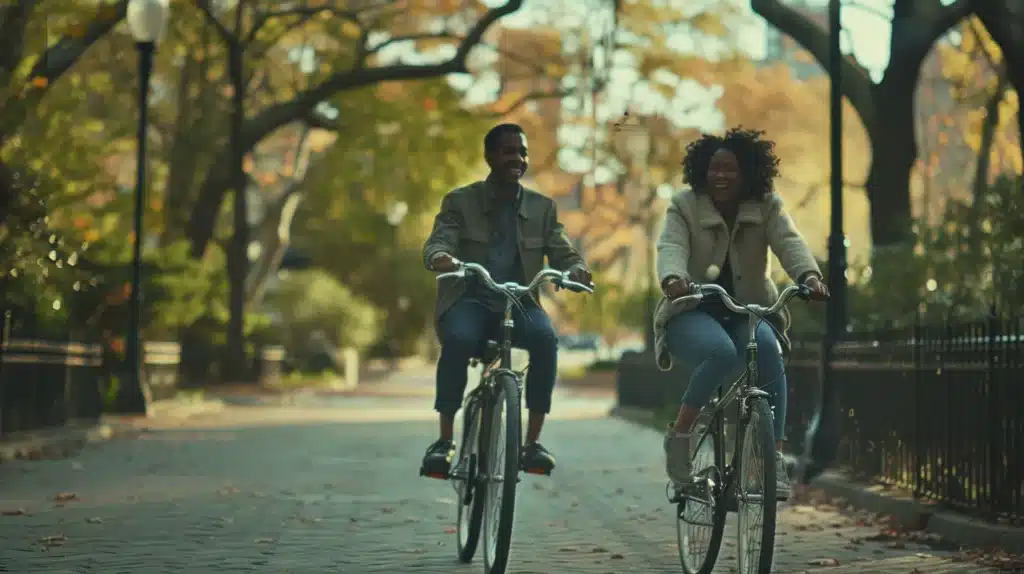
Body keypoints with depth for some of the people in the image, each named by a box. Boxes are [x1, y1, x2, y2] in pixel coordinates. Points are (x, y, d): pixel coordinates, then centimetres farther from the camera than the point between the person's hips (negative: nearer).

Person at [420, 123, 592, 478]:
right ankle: (444, 440, -22)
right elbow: (439, 240, -10)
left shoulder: (542, 208, 13)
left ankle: (533, 441, -22)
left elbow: (564, 253, 5)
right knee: (459, 340, -36)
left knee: (546, 337, -32)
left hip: (518, 302, 2)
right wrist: (440, 257, -36)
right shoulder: (460, 202, 6)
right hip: (469, 300, -2)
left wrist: (577, 270, -20)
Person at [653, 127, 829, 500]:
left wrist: (809, 275, -37)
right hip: (692, 314, -2)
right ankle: (680, 434, -15)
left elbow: (789, 243, -15)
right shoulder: (684, 207, -2)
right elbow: (671, 247, -20)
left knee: (768, 349, -32)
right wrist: (673, 279, -44)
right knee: (721, 353, -36)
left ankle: (775, 459, -28)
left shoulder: (767, 208, 3)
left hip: (747, 312, 2)